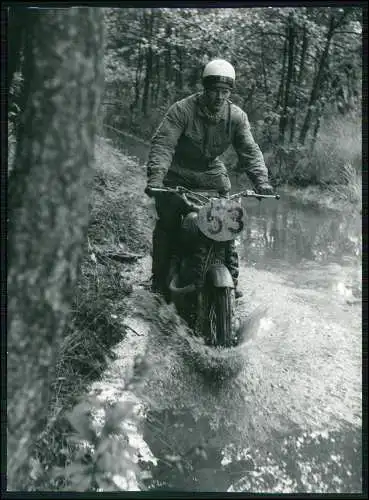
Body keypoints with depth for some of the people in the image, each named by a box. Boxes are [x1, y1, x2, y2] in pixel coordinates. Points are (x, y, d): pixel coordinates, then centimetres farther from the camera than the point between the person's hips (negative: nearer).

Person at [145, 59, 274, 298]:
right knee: (167, 224, -6)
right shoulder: (182, 110, -19)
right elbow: (163, 143, -27)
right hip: (178, 174, -3)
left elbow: (249, 150, -11)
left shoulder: (237, 117, -7)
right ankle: (160, 278, 8)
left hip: (212, 173, 3)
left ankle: (231, 278, 10)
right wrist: (155, 176, -42)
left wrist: (261, 179, -28)